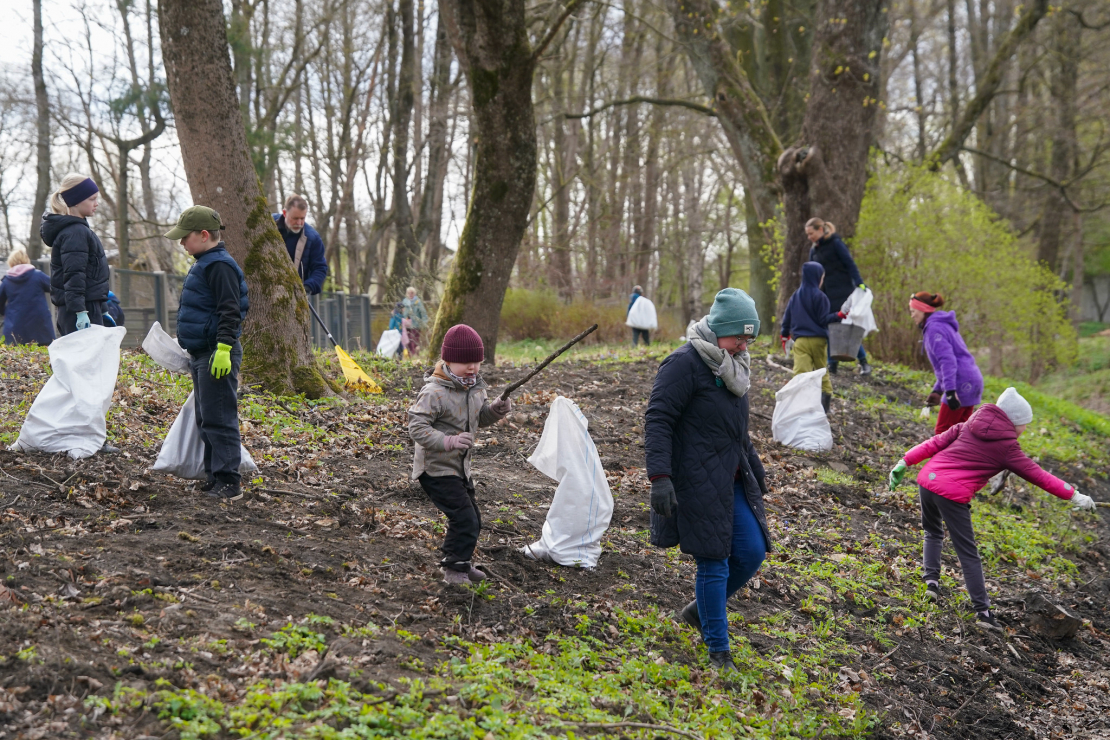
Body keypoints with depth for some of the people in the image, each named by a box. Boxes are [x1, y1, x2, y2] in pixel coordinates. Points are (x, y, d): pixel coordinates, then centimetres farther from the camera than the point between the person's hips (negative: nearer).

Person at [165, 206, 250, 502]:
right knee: (204, 419, 15)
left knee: (219, 419, -10)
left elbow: (230, 311, -22)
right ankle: (213, 477, 23)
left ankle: (228, 483, -8)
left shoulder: (219, 266, -15)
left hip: (217, 355, -11)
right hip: (201, 354, 11)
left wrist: (224, 348, -28)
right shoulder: (204, 264, 18)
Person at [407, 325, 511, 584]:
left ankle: (460, 562, 36)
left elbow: (481, 417, 17)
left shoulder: (475, 386, 3)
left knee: (472, 519, 17)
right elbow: (417, 427, -26)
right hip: (436, 468, -9)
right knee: (464, 518, -13)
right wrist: (449, 441, -39)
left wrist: (497, 409, -5)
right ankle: (455, 569, 3)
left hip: (460, 466, 9)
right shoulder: (434, 392, -23)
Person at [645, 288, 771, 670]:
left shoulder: (731, 366, 14)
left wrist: (755, 468, 31)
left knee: (752, 552, 6)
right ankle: (718, 651, 10)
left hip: (732, 480, 9)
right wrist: (659, 476, -26)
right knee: (714, 563, -4)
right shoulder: (685, 363, -14)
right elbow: (657, 419, -19)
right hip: (698, 481, -8)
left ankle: (699, 611, 28)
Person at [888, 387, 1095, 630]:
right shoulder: (1007, 448, 0)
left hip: (927, 480, 5)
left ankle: (931, 580, 20)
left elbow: (935, 443, 10)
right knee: (968, 553, 4)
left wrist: (904, 463, 14)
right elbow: (1036, 474, 3)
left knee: (933, 532, 30)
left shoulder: (969, 426, 12)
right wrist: (1073, 495, 10)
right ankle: (982, 610, 5)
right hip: (953, 495, -5)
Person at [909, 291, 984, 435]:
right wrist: (937, 390, 24)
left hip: (960, 385, -10)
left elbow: (947, 360, -22)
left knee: (943, 432, -4)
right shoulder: (944, 325, 21)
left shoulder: (934, 328, -11)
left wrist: (950, 391, -28)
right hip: (971, 381, 10)